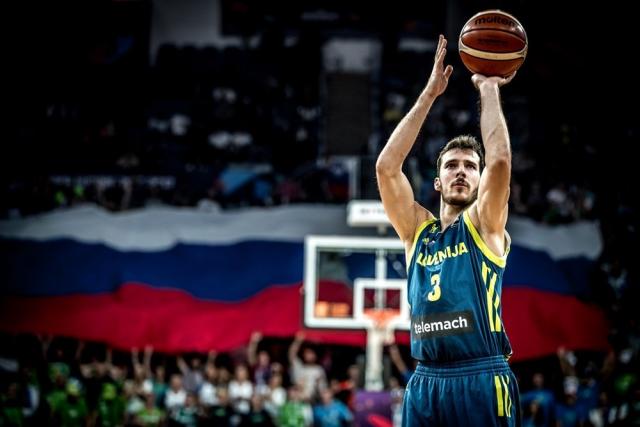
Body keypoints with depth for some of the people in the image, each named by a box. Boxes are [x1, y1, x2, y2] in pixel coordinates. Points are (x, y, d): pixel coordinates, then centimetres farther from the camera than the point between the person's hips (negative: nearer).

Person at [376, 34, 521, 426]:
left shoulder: (485, 225, 7)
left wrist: (489, 89, 1)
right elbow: (387, 166, 5)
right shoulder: (417, 229, 16)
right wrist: (430, 93, 5)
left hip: (482, 382, -4)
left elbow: (500, 160, -9)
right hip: (424, 383, 4)